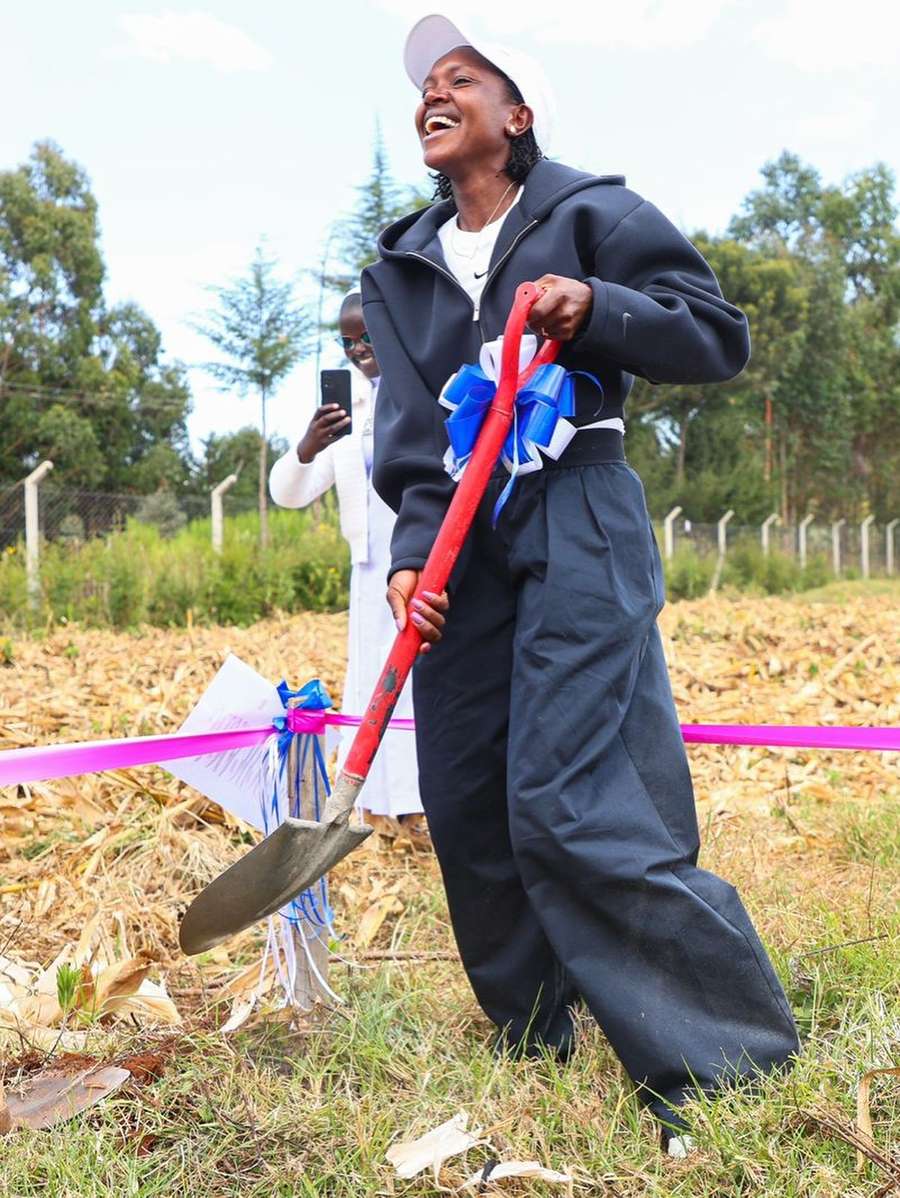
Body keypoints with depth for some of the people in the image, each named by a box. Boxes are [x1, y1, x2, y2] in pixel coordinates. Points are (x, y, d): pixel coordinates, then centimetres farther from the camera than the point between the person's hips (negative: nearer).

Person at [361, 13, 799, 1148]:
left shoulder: (591, 214, 4)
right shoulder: (400, 268, 16)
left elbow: (720, 336, 1)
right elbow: (407, 431, 6)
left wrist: (594, 308, -15)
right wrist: (411, 553, -9)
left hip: (575, 529, -5)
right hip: (457, 544, 6)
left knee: (567, 807, -16)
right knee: (465, 812, 4)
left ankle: (735, 1069, -3)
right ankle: (534, 1061, 21)